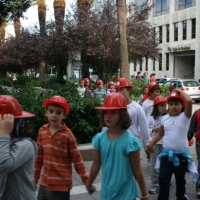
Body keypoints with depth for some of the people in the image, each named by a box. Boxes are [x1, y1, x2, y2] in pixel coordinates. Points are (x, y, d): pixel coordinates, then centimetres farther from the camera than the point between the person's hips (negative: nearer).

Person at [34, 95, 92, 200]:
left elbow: (77, 160, -8)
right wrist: (35, 178, 14)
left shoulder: (67, 135, -14)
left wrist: (86, 180, -8)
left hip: (61, 186, -5)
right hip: (44, 184, 5)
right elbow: (39, 156, 10)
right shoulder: (42, 131, 0)